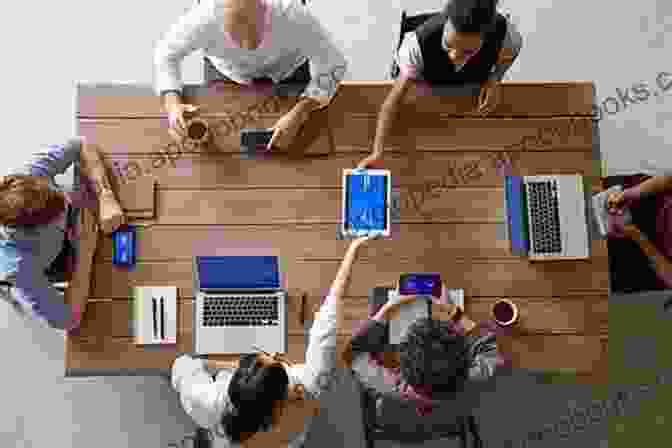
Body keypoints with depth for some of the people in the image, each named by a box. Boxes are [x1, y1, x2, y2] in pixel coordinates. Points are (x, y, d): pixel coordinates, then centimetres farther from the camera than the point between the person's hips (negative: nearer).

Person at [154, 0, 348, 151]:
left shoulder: (293, 15, -43)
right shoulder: (205, 17, -39)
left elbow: (334, 65, -29)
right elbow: (166, 54, -19)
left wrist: (298, 115, -41)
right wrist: (172, 104, -36)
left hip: (289, 71, 0)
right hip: (227, 73, 1)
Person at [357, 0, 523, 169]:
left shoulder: (503, 31, -40)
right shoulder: (420, 42, -45)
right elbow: (394, 99, -42)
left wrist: (495, 79, -29)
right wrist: (377, 153, -51)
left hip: (474, 87, 2)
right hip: (429, 87, -1)